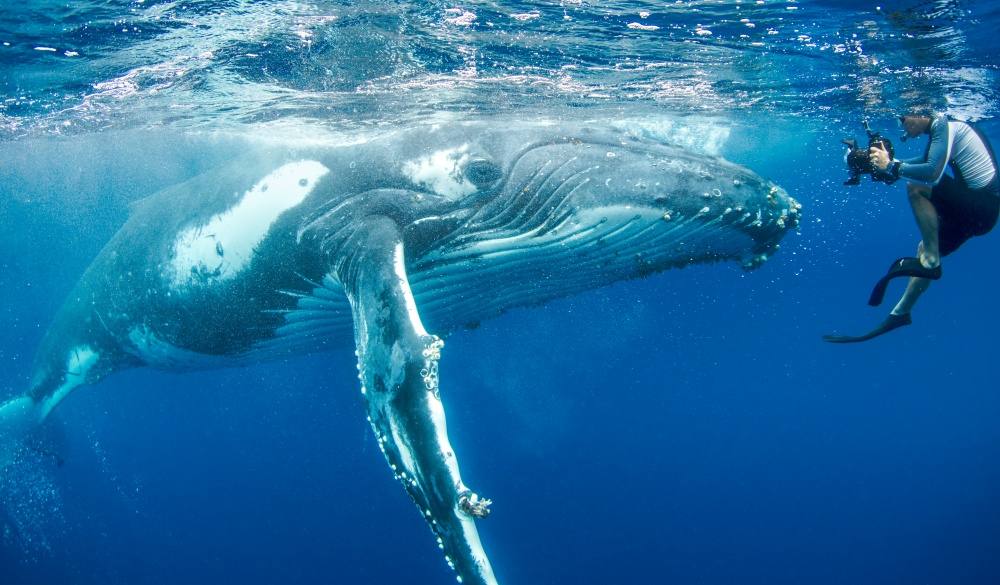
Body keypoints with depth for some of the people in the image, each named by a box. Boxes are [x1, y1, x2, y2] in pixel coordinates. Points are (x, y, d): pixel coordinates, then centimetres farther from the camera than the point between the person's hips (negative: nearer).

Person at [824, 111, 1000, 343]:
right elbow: (925, 161, 32)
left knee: (916, 187, -24)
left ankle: (931, 261, -19)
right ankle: (900, 313, 23)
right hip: (974, 210, 10)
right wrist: (885, 162, 18)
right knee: (925, 249, 16)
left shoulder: (944, 126, -15)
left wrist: (891, 166, -15)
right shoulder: (942, 128, 16)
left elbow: (932, 173, -28)